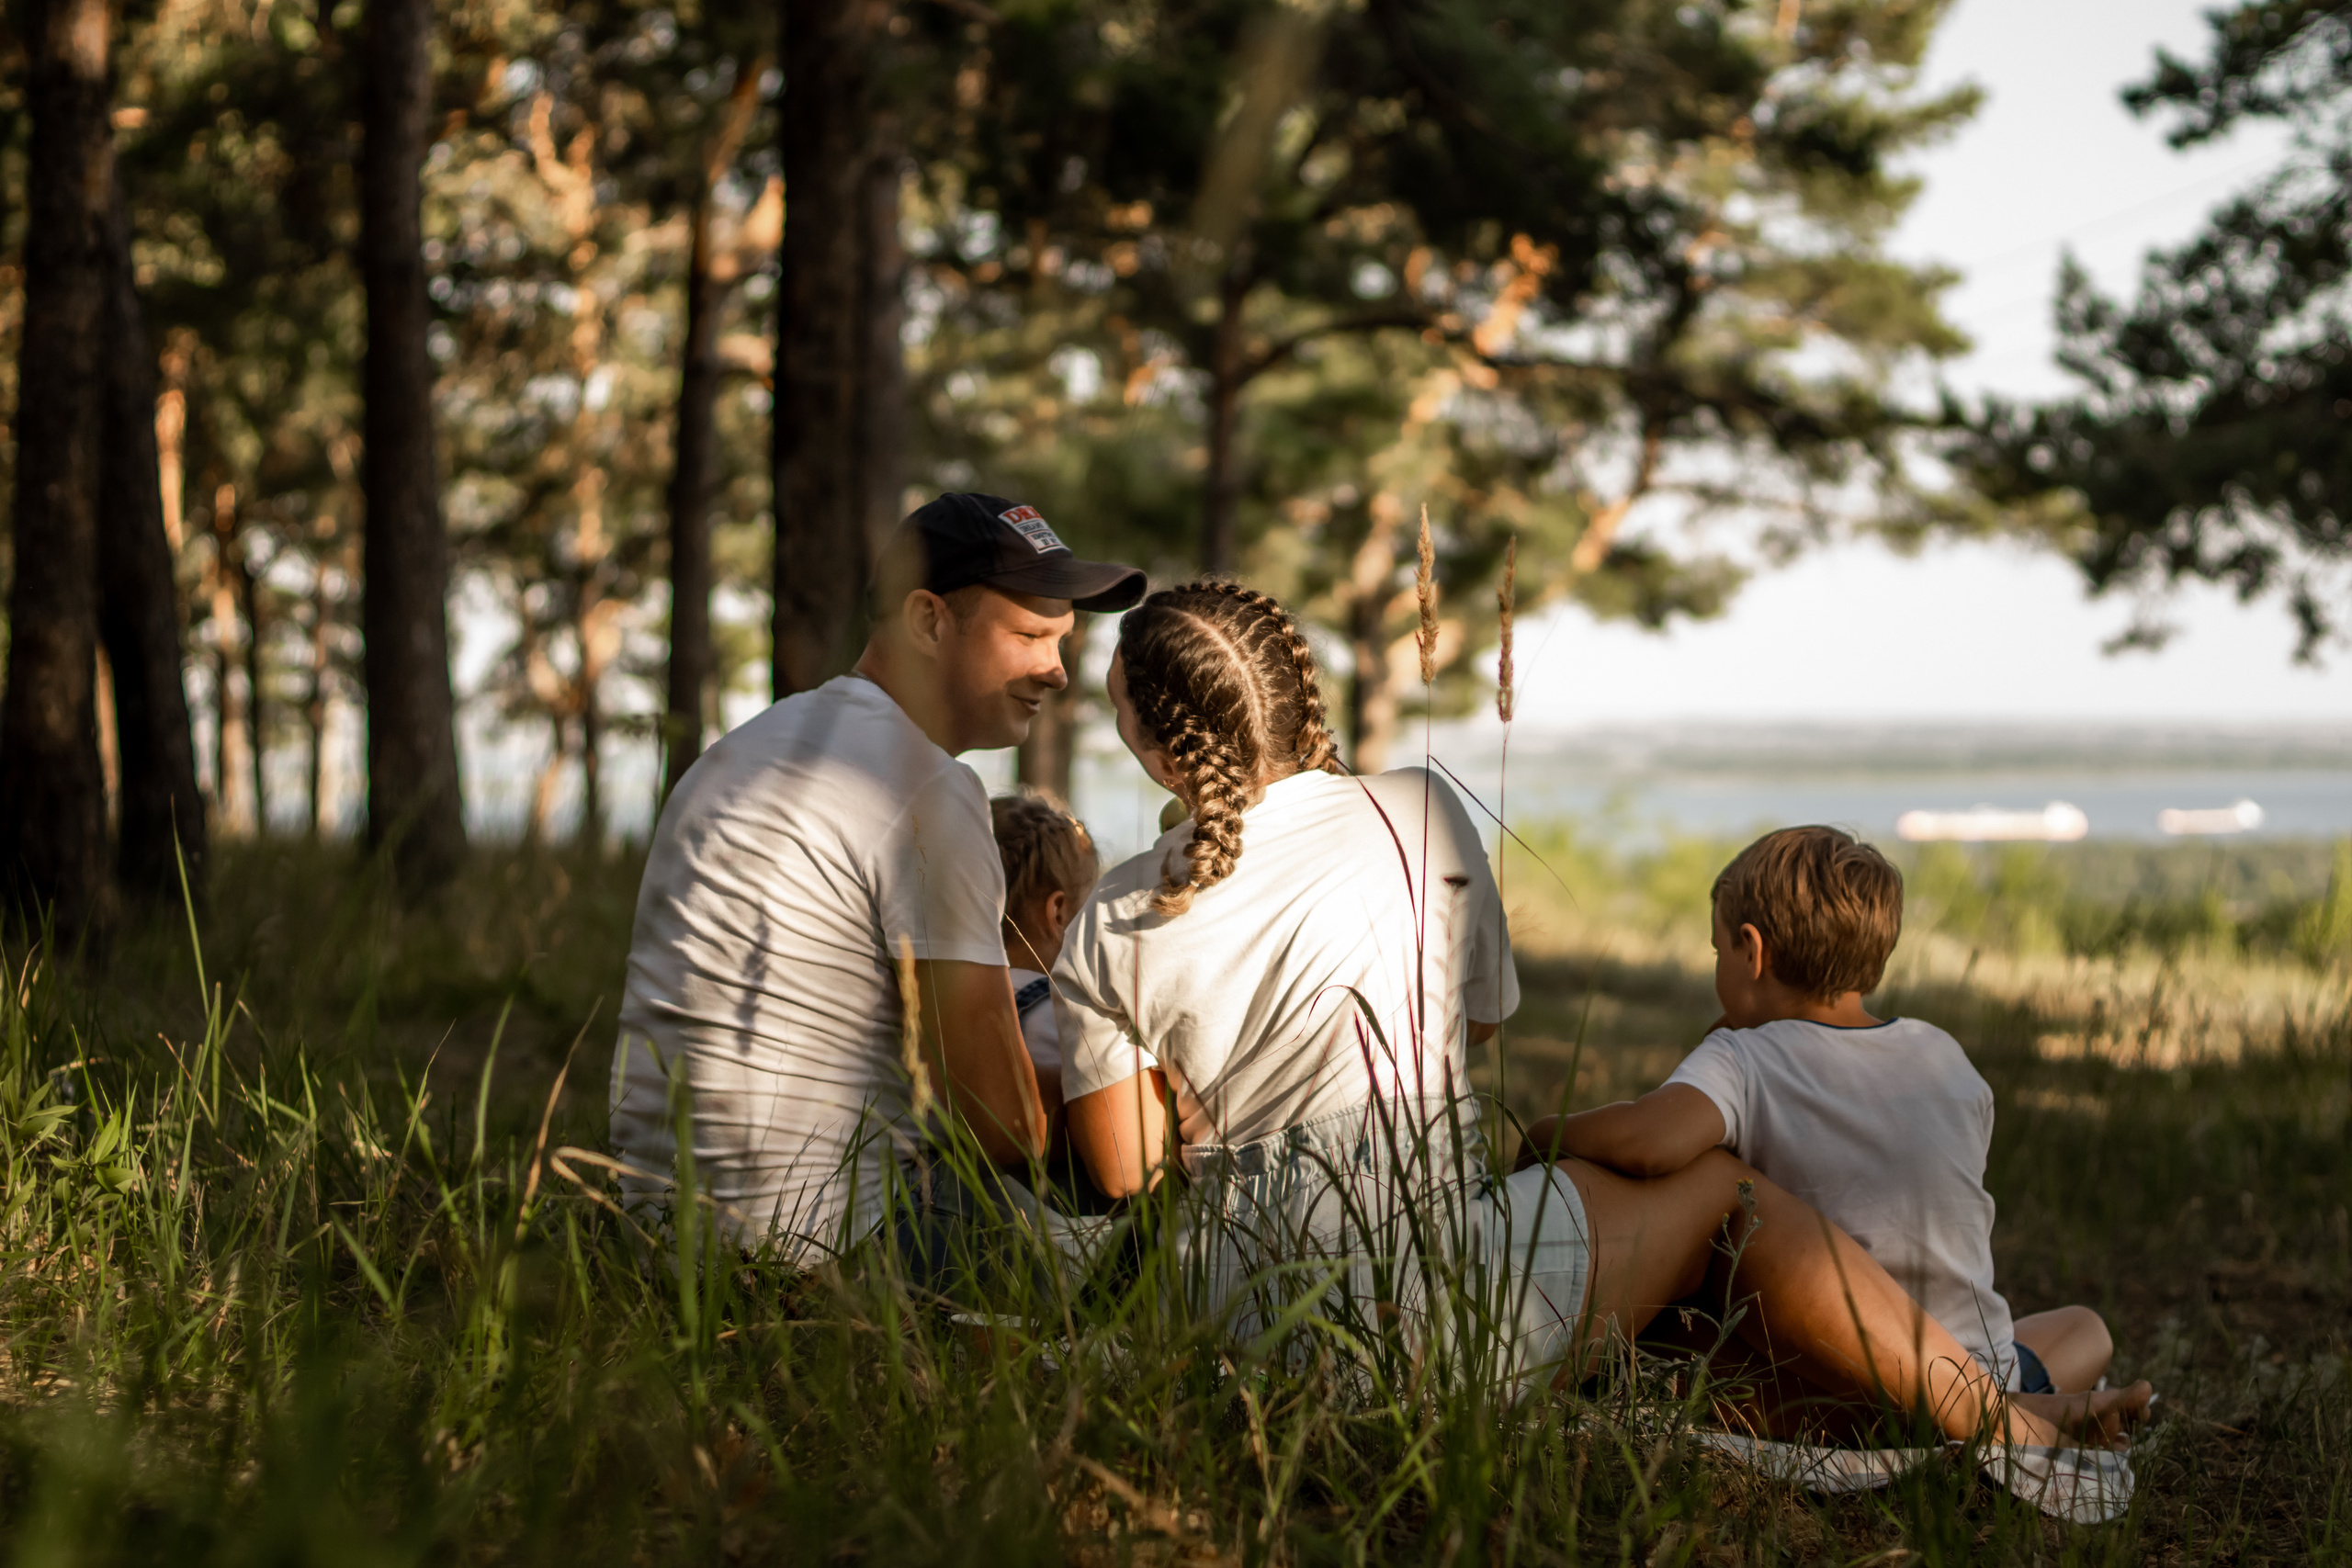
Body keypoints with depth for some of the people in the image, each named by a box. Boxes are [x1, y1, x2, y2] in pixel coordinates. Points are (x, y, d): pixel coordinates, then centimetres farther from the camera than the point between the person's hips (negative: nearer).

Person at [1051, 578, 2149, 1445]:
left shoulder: (1108, 931, 0)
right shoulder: (1416, 817, 0)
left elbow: (1124, 1171, 0)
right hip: (1442, 1286, -3)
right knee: (1719, 1187, 18)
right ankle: (1995, 1421, 19)